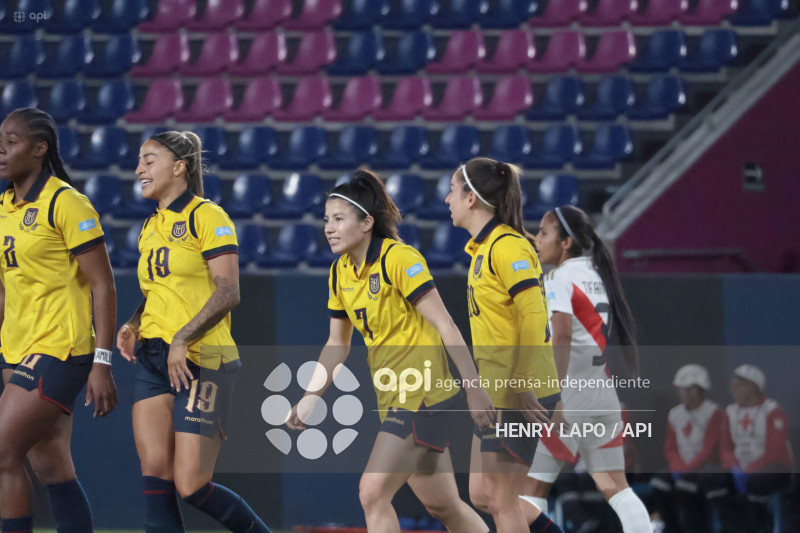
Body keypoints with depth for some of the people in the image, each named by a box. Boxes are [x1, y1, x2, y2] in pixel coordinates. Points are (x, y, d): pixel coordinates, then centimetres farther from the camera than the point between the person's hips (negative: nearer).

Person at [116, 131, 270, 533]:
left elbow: (228, 292, -14)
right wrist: (133, 326, 6)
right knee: (155, 476, -5)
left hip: (201, 361, -7)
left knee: (191, 485, -9)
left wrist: (182, 339, -20)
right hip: (153, 359, 7)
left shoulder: (206, 216, -6)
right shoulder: (150, 228, 17)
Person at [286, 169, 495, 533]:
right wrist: (309, 398, 9)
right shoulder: (340, 272, 8)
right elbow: (337, 345, 18)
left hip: (421, 396, -8)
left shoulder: (399, 258, -15)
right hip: (392, 397, 8)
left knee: (373, 494, -15)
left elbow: (444, 325, -17)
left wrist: (474, 389, -19)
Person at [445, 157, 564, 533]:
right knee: (481, 494, 11)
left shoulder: (507, 247, -16)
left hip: (522, 396, -9)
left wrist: (522, 388, -23)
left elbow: (534, 317, -21)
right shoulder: (482, 247, 13)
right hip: (496, 394, 9)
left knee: (500, 499, -4)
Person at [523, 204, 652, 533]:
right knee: (615, 486, 6)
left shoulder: (558, 279, -9)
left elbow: (562, 337, -21)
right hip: (603, 392, 8)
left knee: (533, 486, -2)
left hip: (569, 393, -8)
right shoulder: (597, 274, 14)